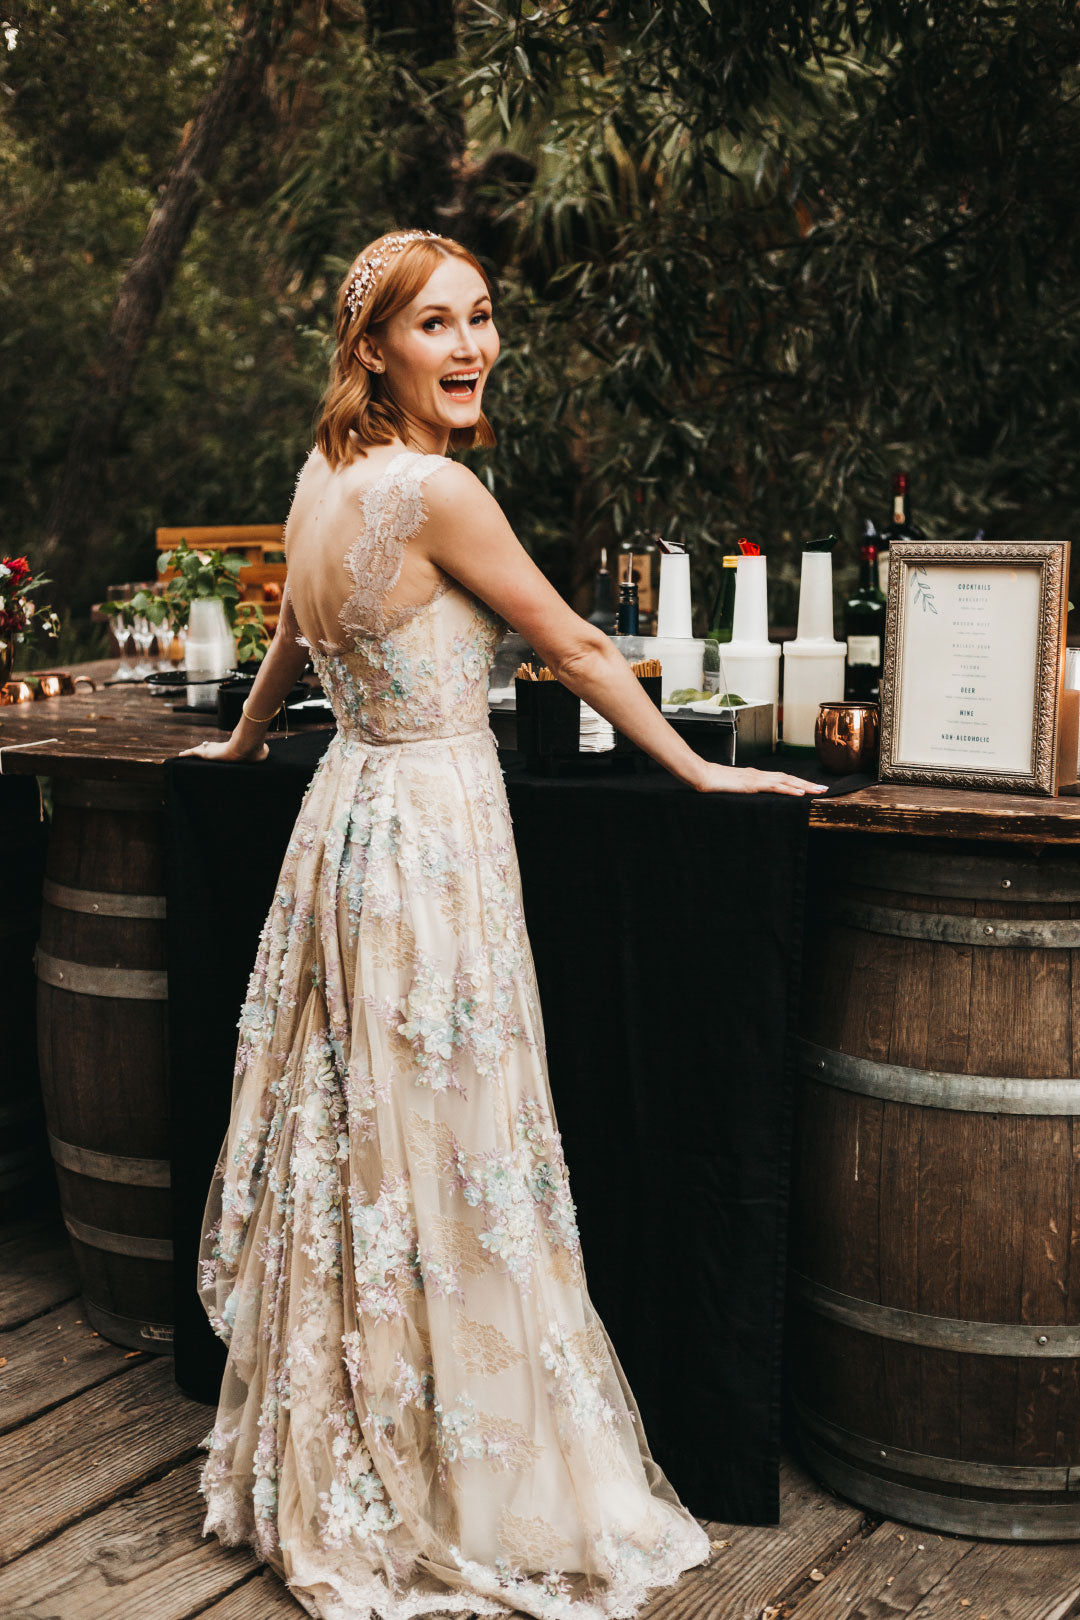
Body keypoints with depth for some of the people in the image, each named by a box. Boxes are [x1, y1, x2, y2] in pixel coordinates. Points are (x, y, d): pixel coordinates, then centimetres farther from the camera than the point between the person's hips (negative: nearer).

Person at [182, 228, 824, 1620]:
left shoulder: (323, 474, 8)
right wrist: (698, 768, 2)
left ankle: (319, 1477, 33)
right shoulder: (434, 489, -17)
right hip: (432, 824, -9)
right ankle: (463, 1501, 16)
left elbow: (295, 636, 23)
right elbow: (575, 649, -9)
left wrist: (242, 743, 41)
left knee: (349, 1153, 17)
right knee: (440, 1170, 1)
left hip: (346, 810, 9)